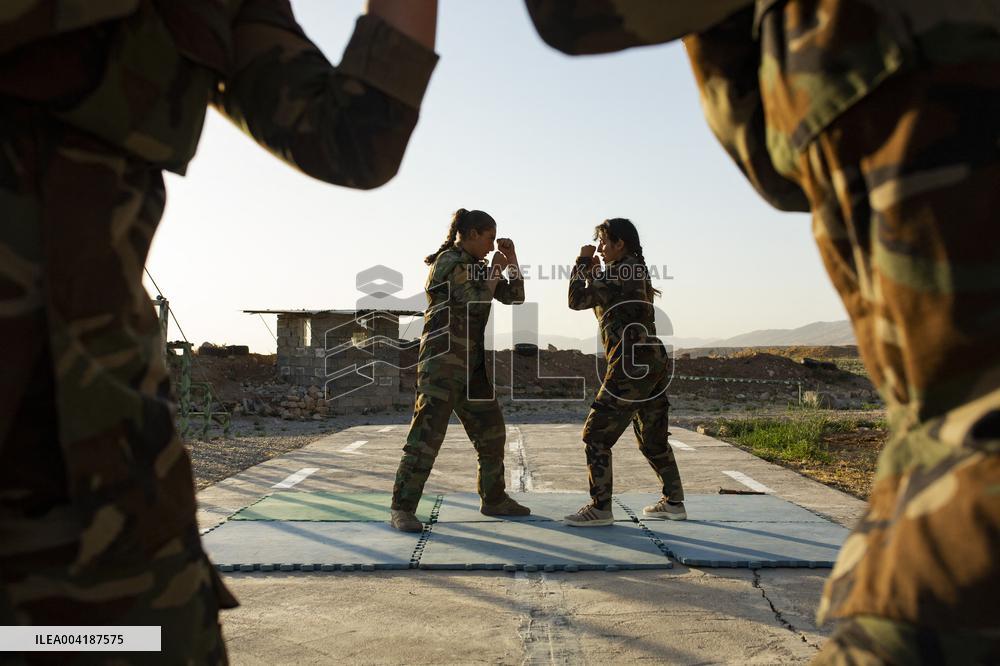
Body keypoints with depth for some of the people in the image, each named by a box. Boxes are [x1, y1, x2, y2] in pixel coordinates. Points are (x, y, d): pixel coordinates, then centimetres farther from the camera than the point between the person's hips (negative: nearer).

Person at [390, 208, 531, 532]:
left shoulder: (475, 267, 17)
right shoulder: (449, 261, -9)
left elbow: (515, 297, 17)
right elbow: (476, 302, -19)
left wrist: (512, 260, 7)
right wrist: (497, 269, -7)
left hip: (471, 366, 9)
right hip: (443, 362, -9)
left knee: (492, 433, 12)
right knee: (426, 435, -10)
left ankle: (493, 499, 25)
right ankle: (402, 509, -3)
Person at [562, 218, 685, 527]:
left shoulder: (620, 271, -11)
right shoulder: (637, 270, 19)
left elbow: (578, 300, -13)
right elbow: (602, 303, 26)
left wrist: (582, 263, -1)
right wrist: (594, 272, 15)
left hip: (632, 365, -10)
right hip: (654, 362, 10)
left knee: (596, 433, -3)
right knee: (652, 438, 19)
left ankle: (600, 508, 0)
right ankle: (674, 502, 27)